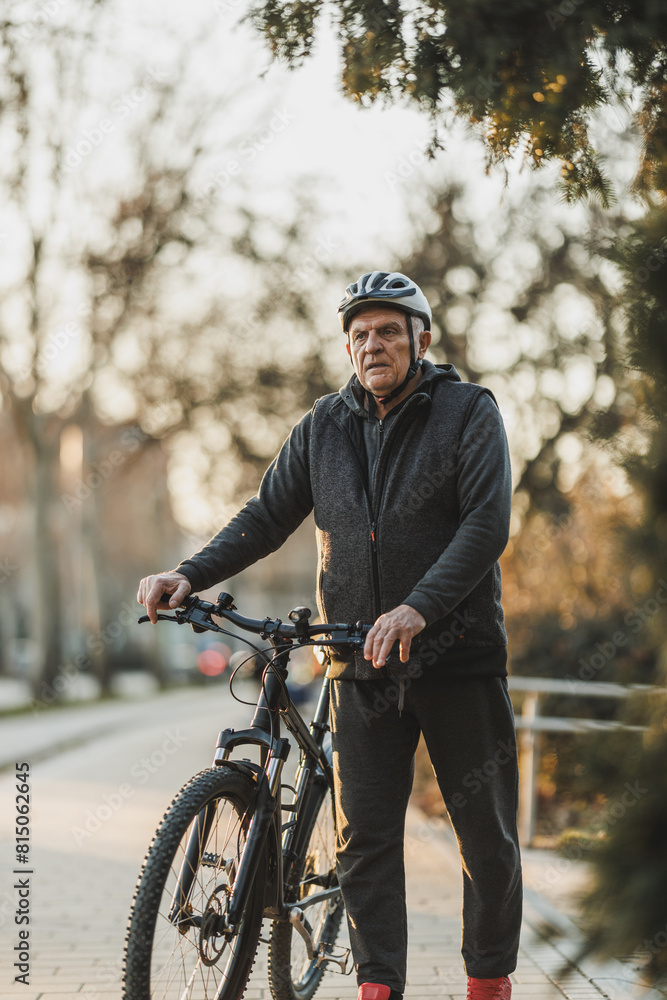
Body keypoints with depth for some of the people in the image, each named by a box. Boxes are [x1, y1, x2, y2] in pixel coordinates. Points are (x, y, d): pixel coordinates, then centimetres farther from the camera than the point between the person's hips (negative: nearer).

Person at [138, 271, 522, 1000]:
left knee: (486, 831, 5)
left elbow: (487, 523, -13)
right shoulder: (323, 427, 9)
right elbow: (268, 516, 11)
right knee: (363, 835, 0)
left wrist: (419, 606, -27)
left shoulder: (469, 412, -3)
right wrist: (190, 575, -4)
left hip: (457, 651, -3)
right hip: (363, 665, 3)